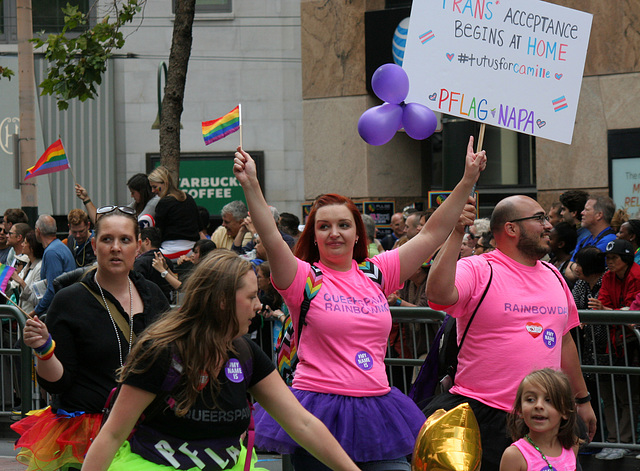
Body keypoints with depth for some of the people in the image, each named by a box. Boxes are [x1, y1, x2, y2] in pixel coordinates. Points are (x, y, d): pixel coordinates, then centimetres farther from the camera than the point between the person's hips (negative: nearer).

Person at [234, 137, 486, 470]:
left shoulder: (377, 273, 10)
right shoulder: (304, 278, -2)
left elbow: (432, 234, 11)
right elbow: (272, 239, -18)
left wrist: (467, 181, 8)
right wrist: (251, 185, -30)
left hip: (376, 411, 4)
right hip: (321, 412, -4)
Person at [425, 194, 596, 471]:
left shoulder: (553, 276, 15)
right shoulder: (476, 270, -8)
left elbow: (564, 341, 23)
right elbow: (438, 293, -29)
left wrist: (582, 399, 26)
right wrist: (457, 233, -32)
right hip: (483, 414, -6)